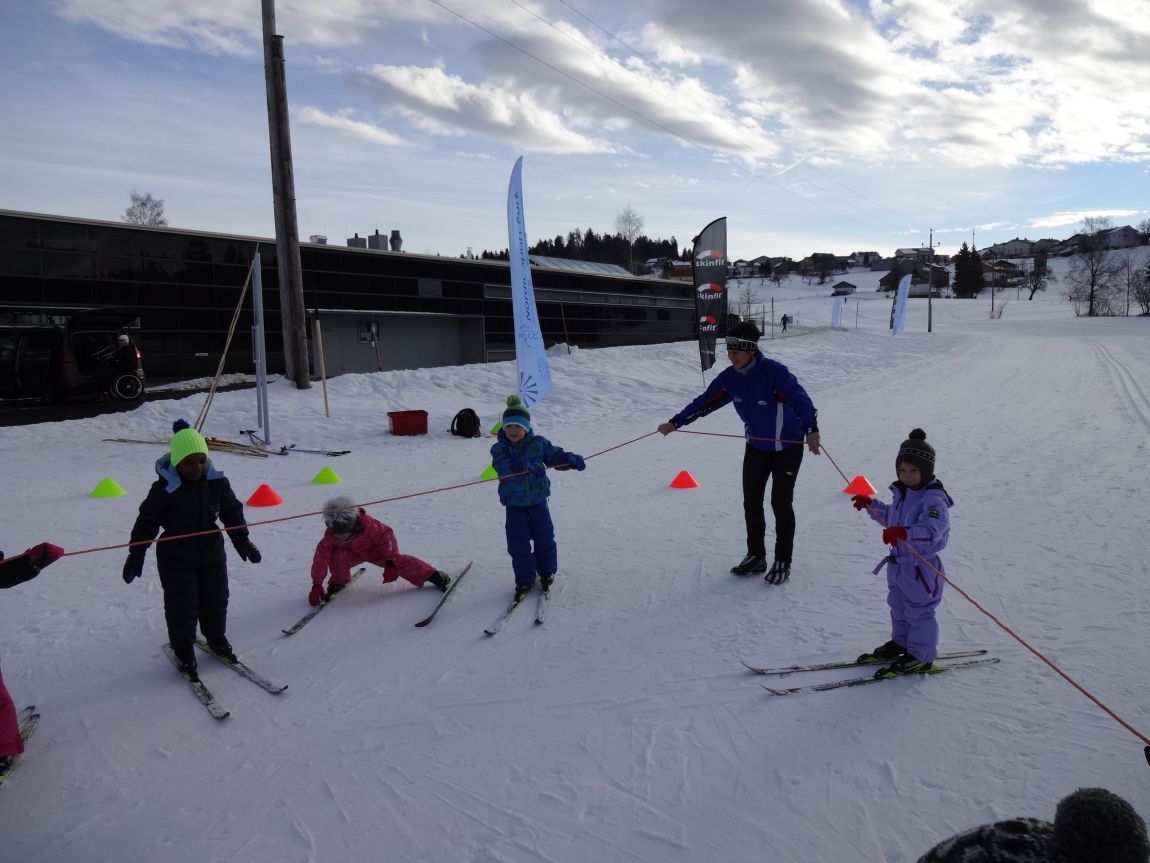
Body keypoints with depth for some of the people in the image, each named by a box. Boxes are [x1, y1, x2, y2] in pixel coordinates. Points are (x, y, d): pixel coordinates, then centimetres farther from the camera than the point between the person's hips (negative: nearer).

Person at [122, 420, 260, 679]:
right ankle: (183, 650, 23)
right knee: (182, 605, 3)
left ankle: (216, 638, 37)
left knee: (216, 599, 15)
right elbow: (147, 522, -8)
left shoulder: (217, 482, -7)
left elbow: (232, 512, 7)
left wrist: (242, 541, 10)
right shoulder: (164, 489, -17)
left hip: (211, 554, 4)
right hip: (176, 559, -4)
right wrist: (135, 556, -5)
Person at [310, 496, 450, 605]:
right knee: (337, 556, -30)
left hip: (375, 548, -3)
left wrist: (391, 562, -36)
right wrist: (316, 585, -24)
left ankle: (433, 576, -22)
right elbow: (321, 558, -23)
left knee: (398, 562, -26)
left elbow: (386, 534, -30)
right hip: (353, 552, 3)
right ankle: (339, 582, 1)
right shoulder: (329, 536, -28)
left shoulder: (367, 524, -37)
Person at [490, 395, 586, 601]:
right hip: (514, 504, -1)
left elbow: (555, 456, 0)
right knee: (518, 544, 1)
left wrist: (572, 459, -22)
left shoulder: (538, 443, -3)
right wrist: (531, 467, -40)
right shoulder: (499, 449, -7)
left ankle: (547, 572, 31)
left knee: (544, 538, 9)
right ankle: (524, 580, 16)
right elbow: (504, 467, -25)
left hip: (537, 500, 1)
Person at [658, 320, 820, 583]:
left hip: (787, 446, -6)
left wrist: (811, 430, -52)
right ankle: (755, 556, 22)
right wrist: (676, 422, -8)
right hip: (756, 445, 6)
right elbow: (706, 401, -4)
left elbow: (800, 399, -37)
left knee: (781, 502, -2)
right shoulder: (730, 377, -10)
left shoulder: (775, 372, -28)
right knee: (751, 501, 7)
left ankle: (782, 562, 13)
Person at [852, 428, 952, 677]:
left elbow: (933, 528, -40)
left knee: (919, 611, 5)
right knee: (898, 606, 23)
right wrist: (870, 505, 21)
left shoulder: (933, 498, -23)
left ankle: (921, 657, 20)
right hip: (899, 562, 9)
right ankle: (900, 643, 42)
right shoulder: (902, 492, 6)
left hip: (921, 566, -9)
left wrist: (905, 533, -54)